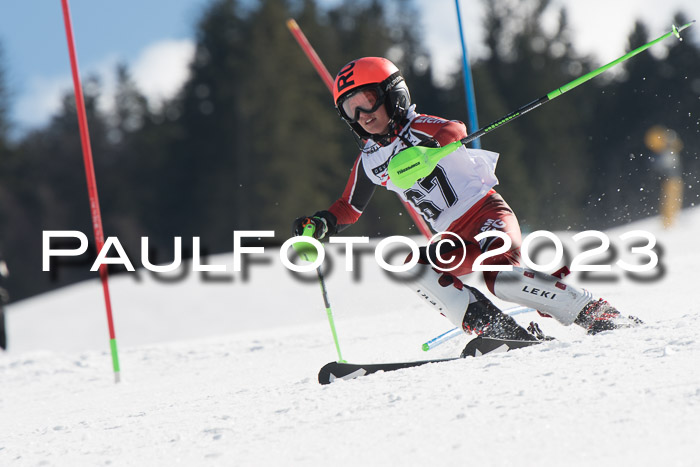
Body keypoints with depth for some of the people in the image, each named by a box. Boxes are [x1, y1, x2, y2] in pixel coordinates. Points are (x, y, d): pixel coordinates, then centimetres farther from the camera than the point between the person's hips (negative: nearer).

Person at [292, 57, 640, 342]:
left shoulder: (419, 128, -6)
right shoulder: (369, 162, 13)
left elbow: (454, 130, -28)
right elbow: (348, 209, 22)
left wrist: (426, 150, -49)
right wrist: (321, 223, 1)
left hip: (488, 213, -6)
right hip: (457, 241, 7)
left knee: (500, 277, -31)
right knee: (415, 267, -20)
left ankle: (596, 314, -21)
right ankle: (495, 329, -25)